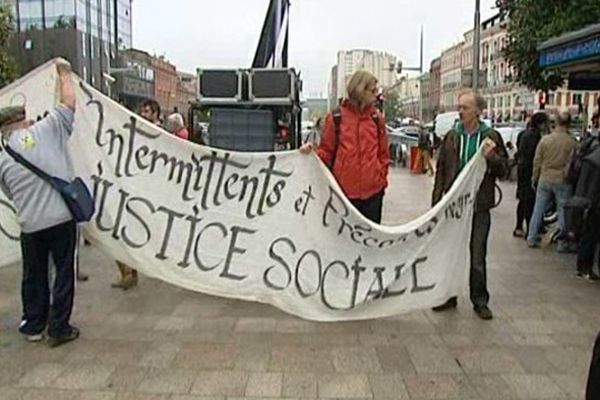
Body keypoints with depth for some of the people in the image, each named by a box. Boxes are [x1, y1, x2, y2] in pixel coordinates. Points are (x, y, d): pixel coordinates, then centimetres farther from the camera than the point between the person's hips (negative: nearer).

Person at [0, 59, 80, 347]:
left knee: (34, 275, 20)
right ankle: (59, 329, 14)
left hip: (30, 225, 3)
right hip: (61, 218, -3)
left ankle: (33, 326, 31)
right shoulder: (45, 130, -4)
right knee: (64, 273, 8)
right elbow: (69, 102, 2)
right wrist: (64, 72, 16)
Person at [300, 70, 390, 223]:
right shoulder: (335, 118, -2)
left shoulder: (377, 118, 5)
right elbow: (327, 151, 3)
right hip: (344, 189, -2)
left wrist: (381, 178, 5)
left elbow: (383, 153, 11)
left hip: (373, 190, 2)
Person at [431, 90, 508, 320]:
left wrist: (491, 157, -19)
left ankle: (480, 301, 20)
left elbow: (502, 170, 2)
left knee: (477, 256, 8)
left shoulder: (491, 137, 0)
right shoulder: (452, 136, 5)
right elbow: (441, 170, 6)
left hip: (479, 205, -2)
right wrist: (436, 201, 1)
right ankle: (448, 295, 25)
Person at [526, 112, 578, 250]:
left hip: (544, 180, 2)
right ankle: (562, 243, 13)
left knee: (538, 210, 11)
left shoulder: (545, 139, -3)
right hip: (563, 181, -2)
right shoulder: (572, 142, -10)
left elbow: (537, 161, 2)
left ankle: (532, 238, 16)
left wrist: (534, 179, 12)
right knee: (563, 212, 7)